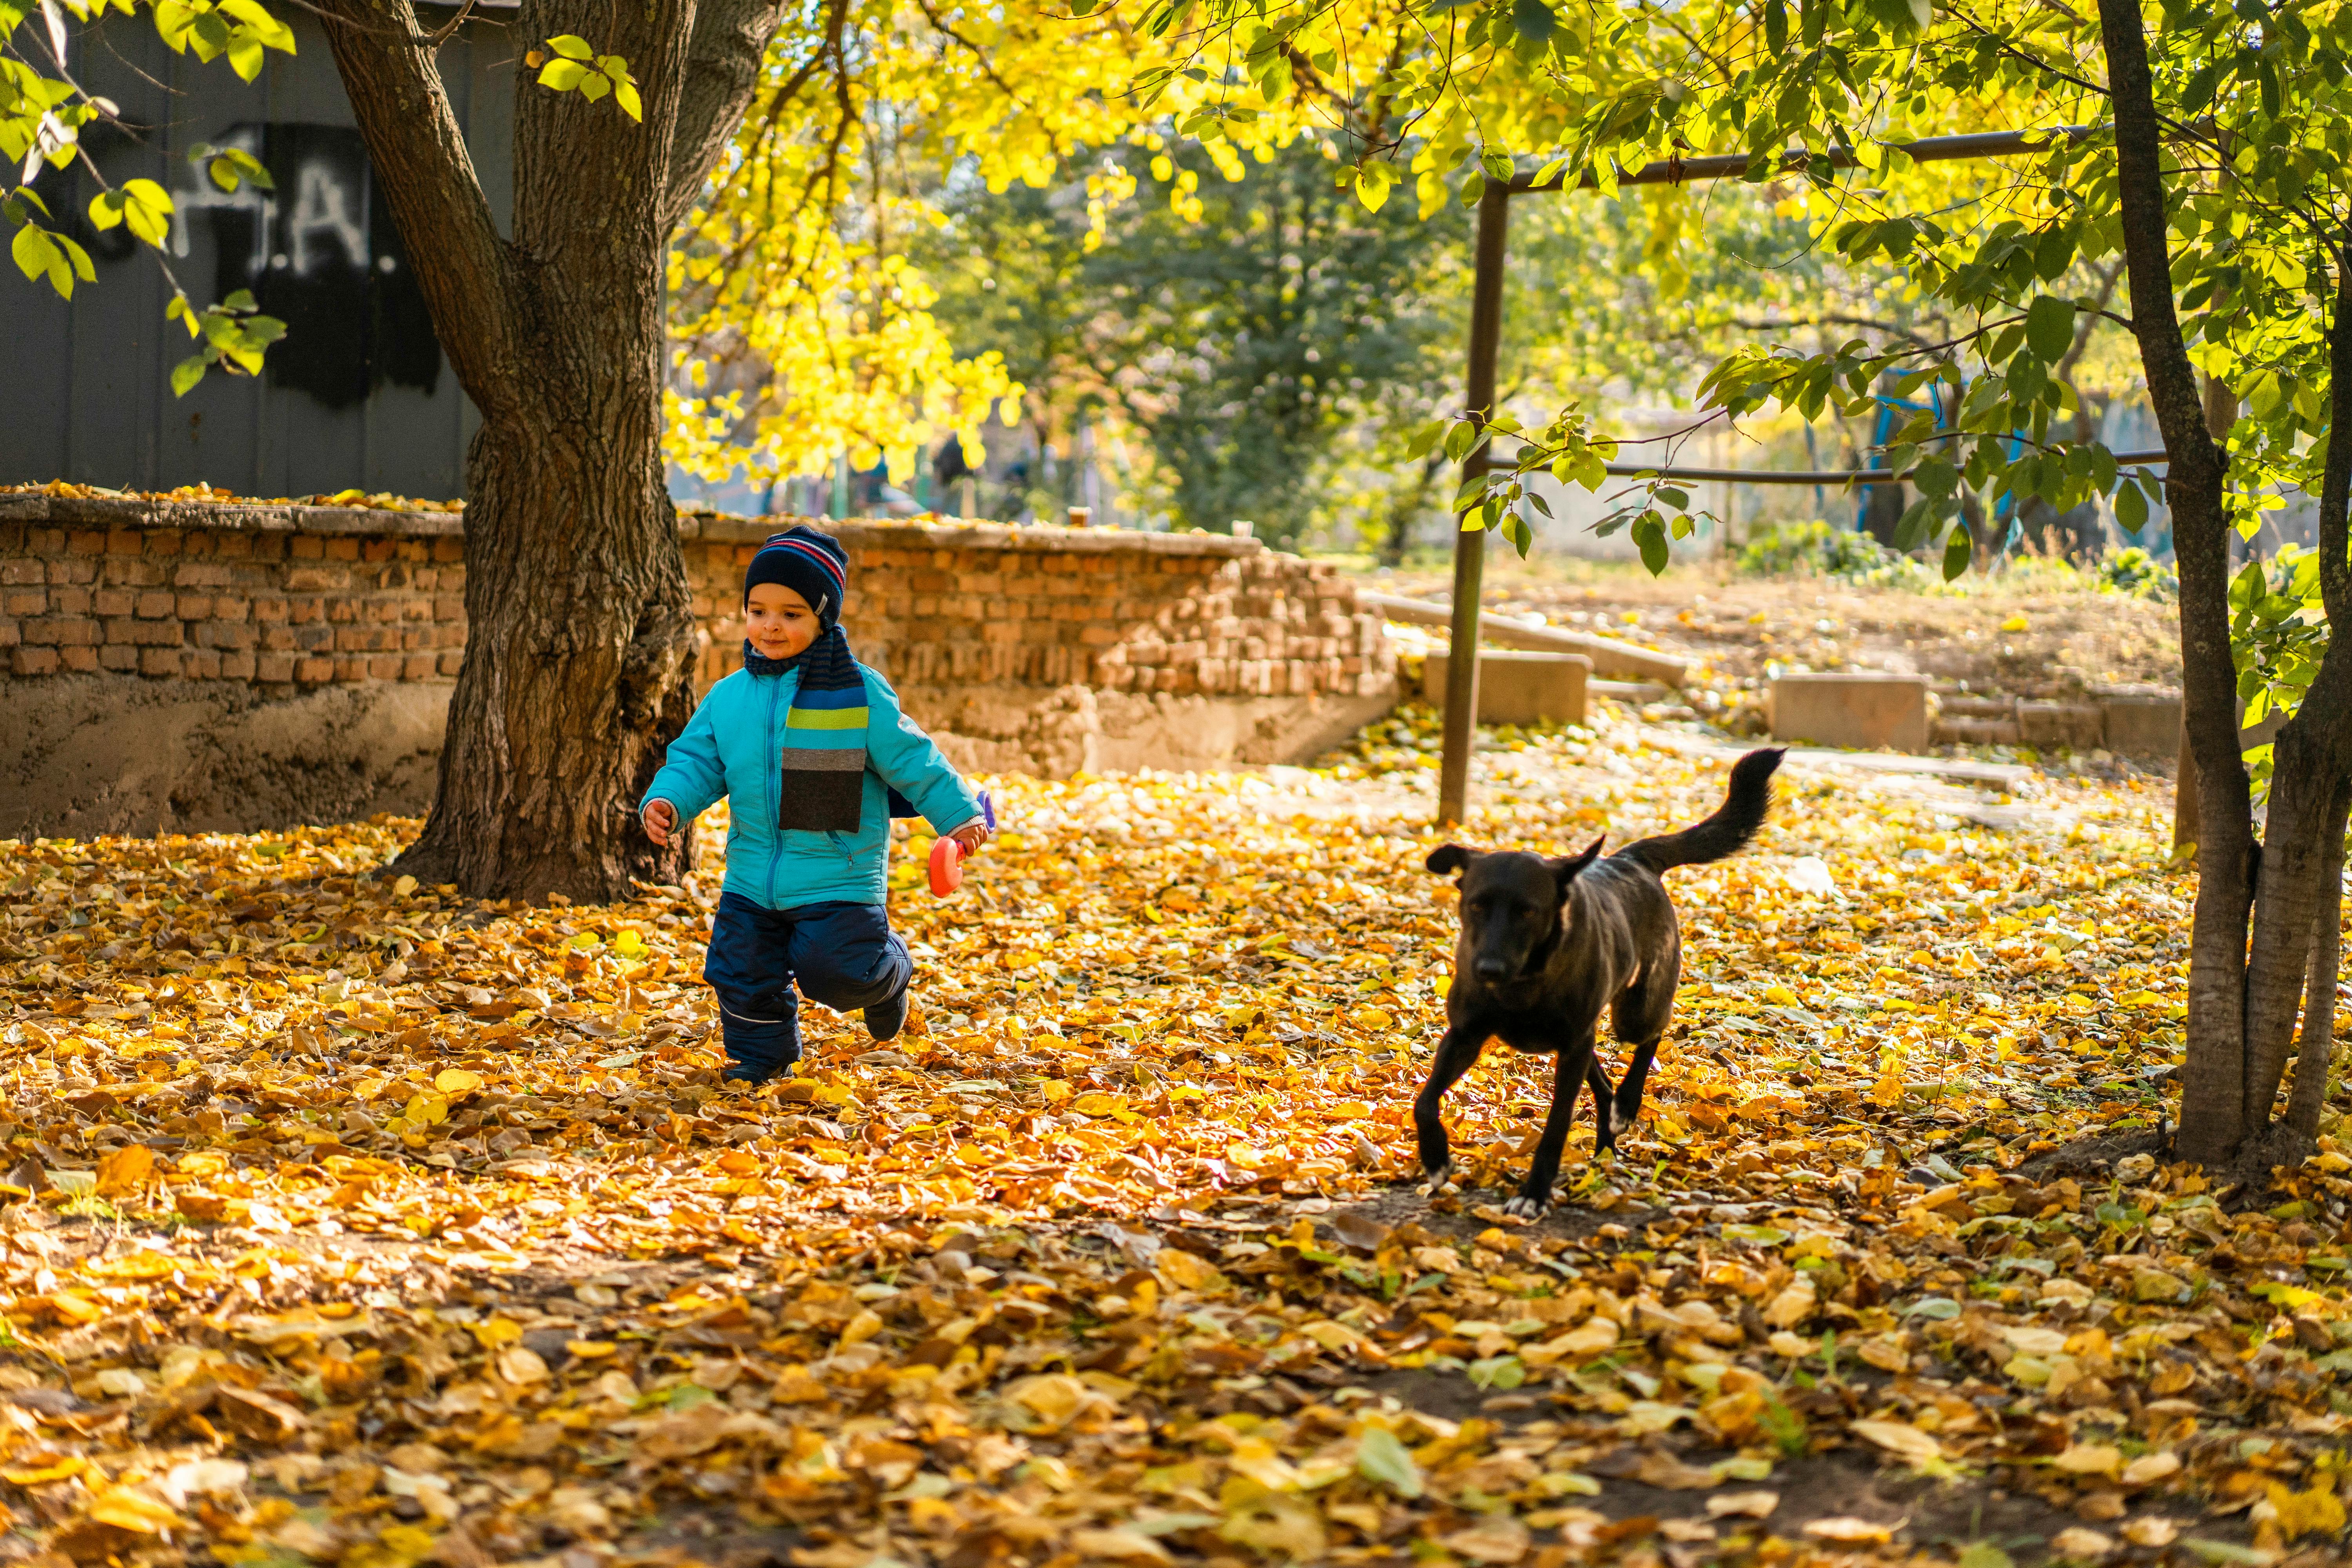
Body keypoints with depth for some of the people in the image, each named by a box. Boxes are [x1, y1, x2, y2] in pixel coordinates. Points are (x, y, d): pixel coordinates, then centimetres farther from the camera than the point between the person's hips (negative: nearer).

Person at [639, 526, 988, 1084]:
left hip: (838, 876, -4)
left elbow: (910, 760, -3)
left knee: (833, 969, -11)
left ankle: (886, 974, 23)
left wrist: (958, 814, -4)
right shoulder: (728, 697, 2)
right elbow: (697, 760, 5)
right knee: (744, 974, 6)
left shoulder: (860, 695, -8)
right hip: (752, 876, 4)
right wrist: (666, 800, -14)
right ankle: (761, 1055, 30)